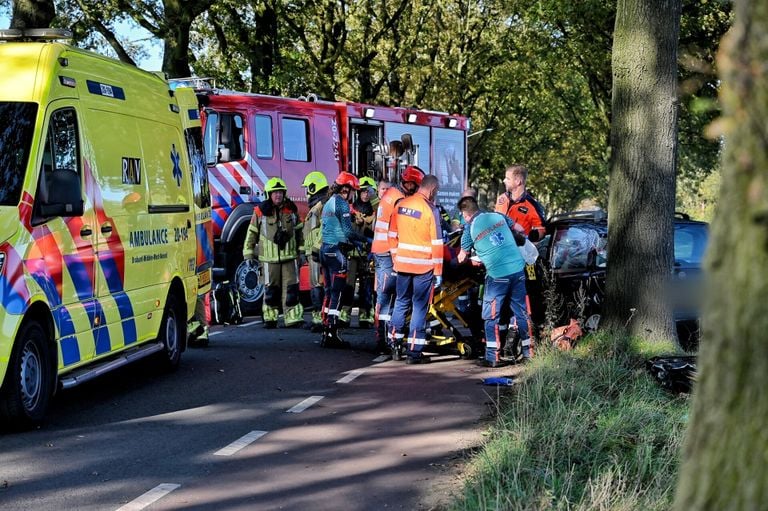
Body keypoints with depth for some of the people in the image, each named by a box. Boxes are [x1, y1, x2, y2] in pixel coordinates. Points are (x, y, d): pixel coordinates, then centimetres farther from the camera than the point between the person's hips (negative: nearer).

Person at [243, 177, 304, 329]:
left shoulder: (291, 209, 7)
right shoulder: (260, 211, -2)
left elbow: (299, 231, 16)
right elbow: (251, 233, 4)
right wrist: (248, 254, 3)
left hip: (289, 256, 2)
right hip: (269, 258, -1)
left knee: (291, 288, -4)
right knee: (270, 288, 5)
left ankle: (293, 318, -5)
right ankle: (270, 318, 14)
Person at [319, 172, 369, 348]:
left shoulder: (328, 203, 17)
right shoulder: (341, 202, -11)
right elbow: (348, 231, -15)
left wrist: (354, 241, 17)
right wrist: (366, 239, -3)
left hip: (325, 248, 9)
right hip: (337, 251, -9)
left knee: (329, 292, 12)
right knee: (337, 293, -7)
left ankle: (326, 333, 14)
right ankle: (332, 335, -10)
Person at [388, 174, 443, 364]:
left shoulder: (400, 205, 4)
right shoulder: (431, 209, -12)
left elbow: (392, 235, 10)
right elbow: (436, 243, -11)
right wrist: (438, 272, -6)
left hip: (402, 264, 5)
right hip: (423, 267, -5)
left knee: (401, 302, 18)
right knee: (420, 306, 2)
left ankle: (395, 345, 22)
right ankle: (414, 351, 3)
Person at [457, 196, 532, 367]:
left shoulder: (470, 228, 0)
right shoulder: (498, 216, 9)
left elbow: (461, 258, 9)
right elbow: (519, 230, 21)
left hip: (497, 275, -4)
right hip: (518, 269, 4)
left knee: (491, 316, 6)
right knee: (521, 312, 13)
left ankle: (493, 357, 5)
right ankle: (528, 353, 16)